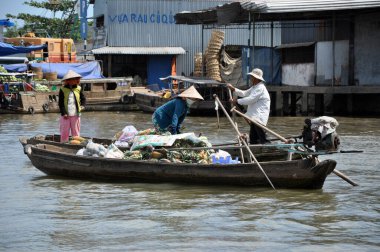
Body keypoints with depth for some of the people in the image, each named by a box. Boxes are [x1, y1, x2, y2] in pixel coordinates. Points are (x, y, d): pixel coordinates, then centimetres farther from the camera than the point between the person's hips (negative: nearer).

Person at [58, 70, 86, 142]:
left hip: (75, 114, 2)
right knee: (64, 132, 1)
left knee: (76, 132, 5)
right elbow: (61, 103, -1)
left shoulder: (78, 89, 7)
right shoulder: (63, 90, 0)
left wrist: (82, 105, -7)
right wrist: (63, 113, -10)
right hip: (66, 115, -2)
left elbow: (83, 98, 14)